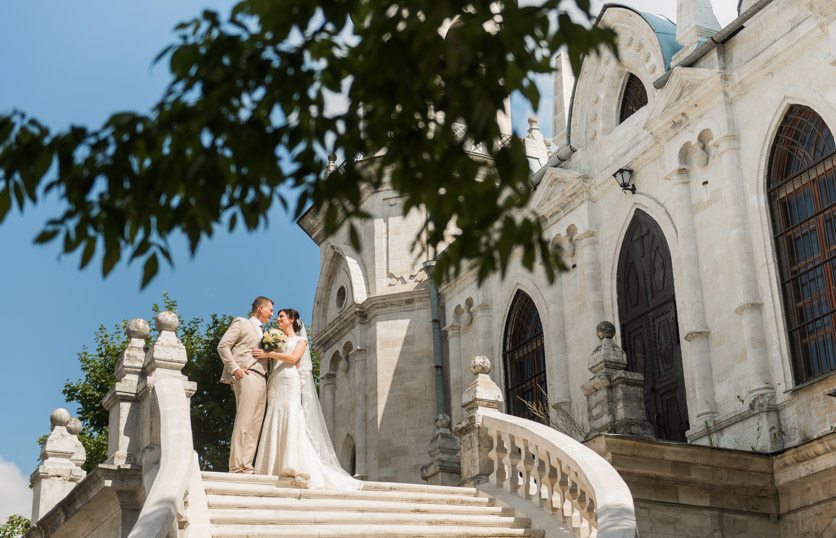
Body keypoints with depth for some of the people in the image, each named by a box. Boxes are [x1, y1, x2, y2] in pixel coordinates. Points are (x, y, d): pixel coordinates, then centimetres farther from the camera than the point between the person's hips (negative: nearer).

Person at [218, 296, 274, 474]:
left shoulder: (263, 332, 29)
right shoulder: (241, 323, 7)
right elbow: (223, 346, -2)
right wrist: (234, 368, -12)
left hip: (262, 379, 8)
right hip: (247, 376, -8)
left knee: (255, 425, 1)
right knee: (243, 423, -14)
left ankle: (247, 468, -1)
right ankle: (236, 468, -17)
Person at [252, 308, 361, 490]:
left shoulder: (300, 340, 10)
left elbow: (293, 358, -7)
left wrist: (268, 354, -10)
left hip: (291, 385, -5)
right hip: (275, 385, 5)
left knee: (293, 423, -17)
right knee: (275, 427, -5)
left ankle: (297, 468, -22)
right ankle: (274, 468, -9)